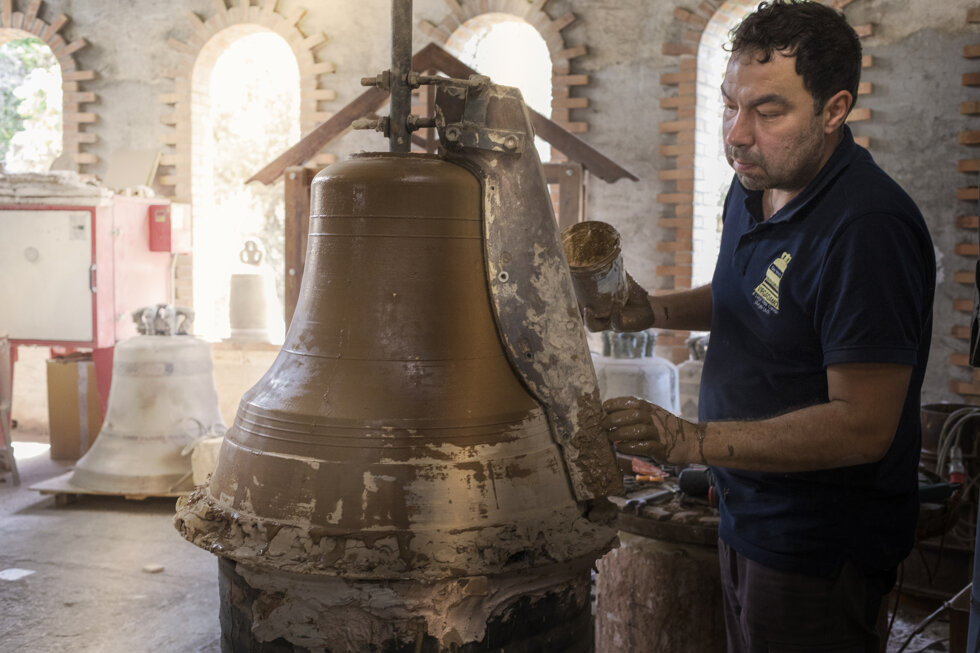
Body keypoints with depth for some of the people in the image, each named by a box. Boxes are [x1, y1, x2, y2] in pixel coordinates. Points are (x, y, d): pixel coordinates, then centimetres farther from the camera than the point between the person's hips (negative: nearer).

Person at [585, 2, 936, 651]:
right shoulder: (753, 186, 3)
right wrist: (652, 311, 3)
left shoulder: (868, 227, -27)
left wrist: (690, 441, -33)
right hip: (749, 515, 9)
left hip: (822, 544, -8)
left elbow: (863, 427, -28)